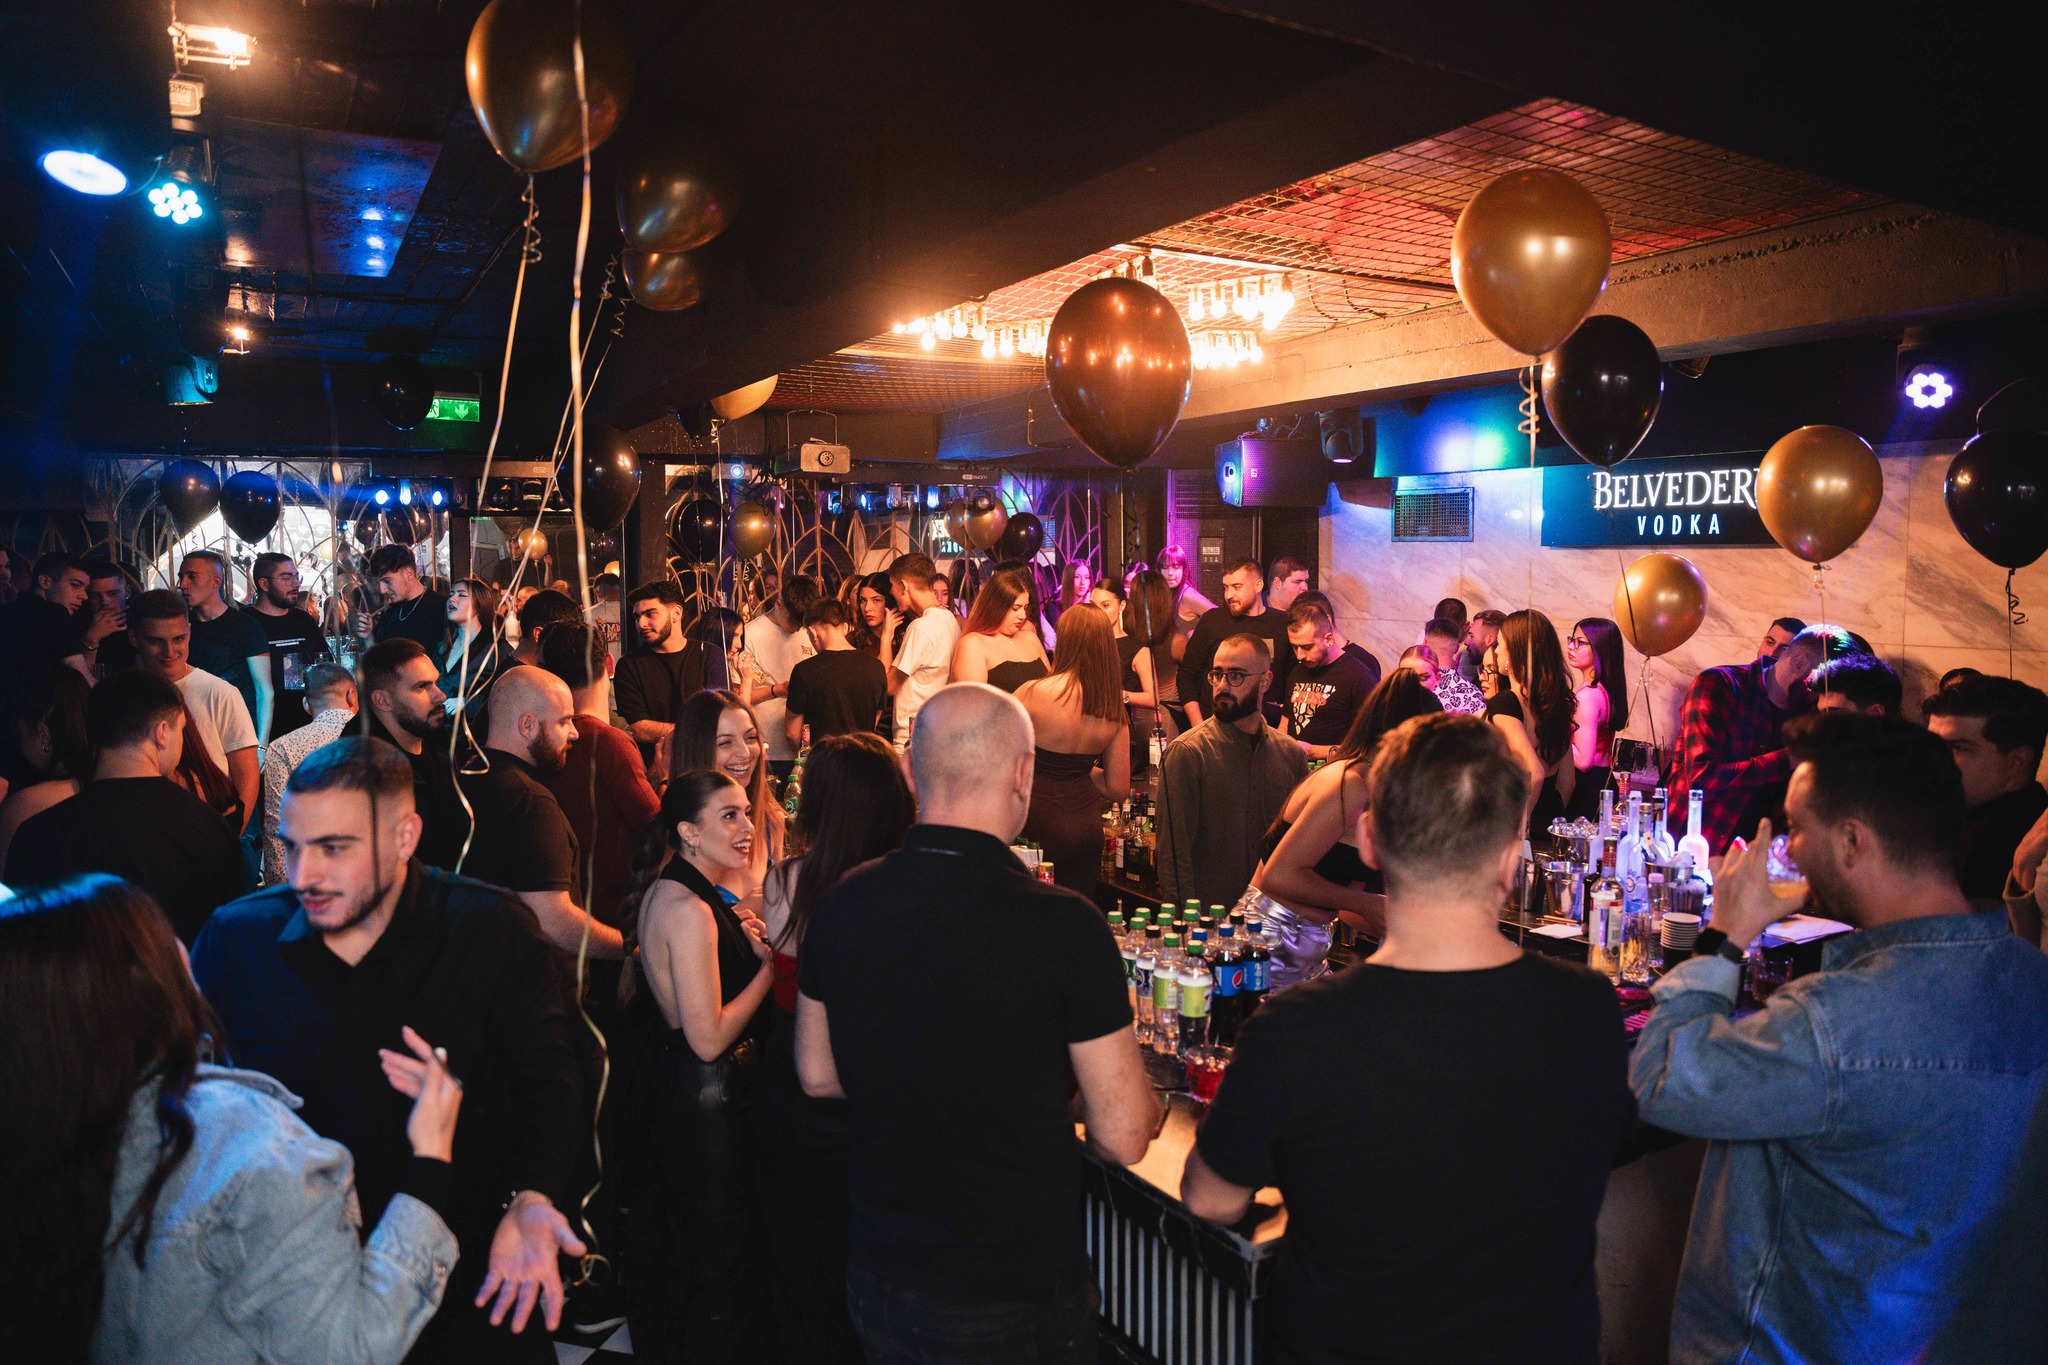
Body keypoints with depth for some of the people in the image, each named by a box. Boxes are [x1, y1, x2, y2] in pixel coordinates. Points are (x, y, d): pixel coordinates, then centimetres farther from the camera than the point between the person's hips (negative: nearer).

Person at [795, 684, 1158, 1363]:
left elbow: (817, 1074, 6)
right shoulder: (1062, 923, -25)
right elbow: (1123, 1137, -19)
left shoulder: (842, 903, -9)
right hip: (1012, 1303, -4)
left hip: (876, 1277, 5)